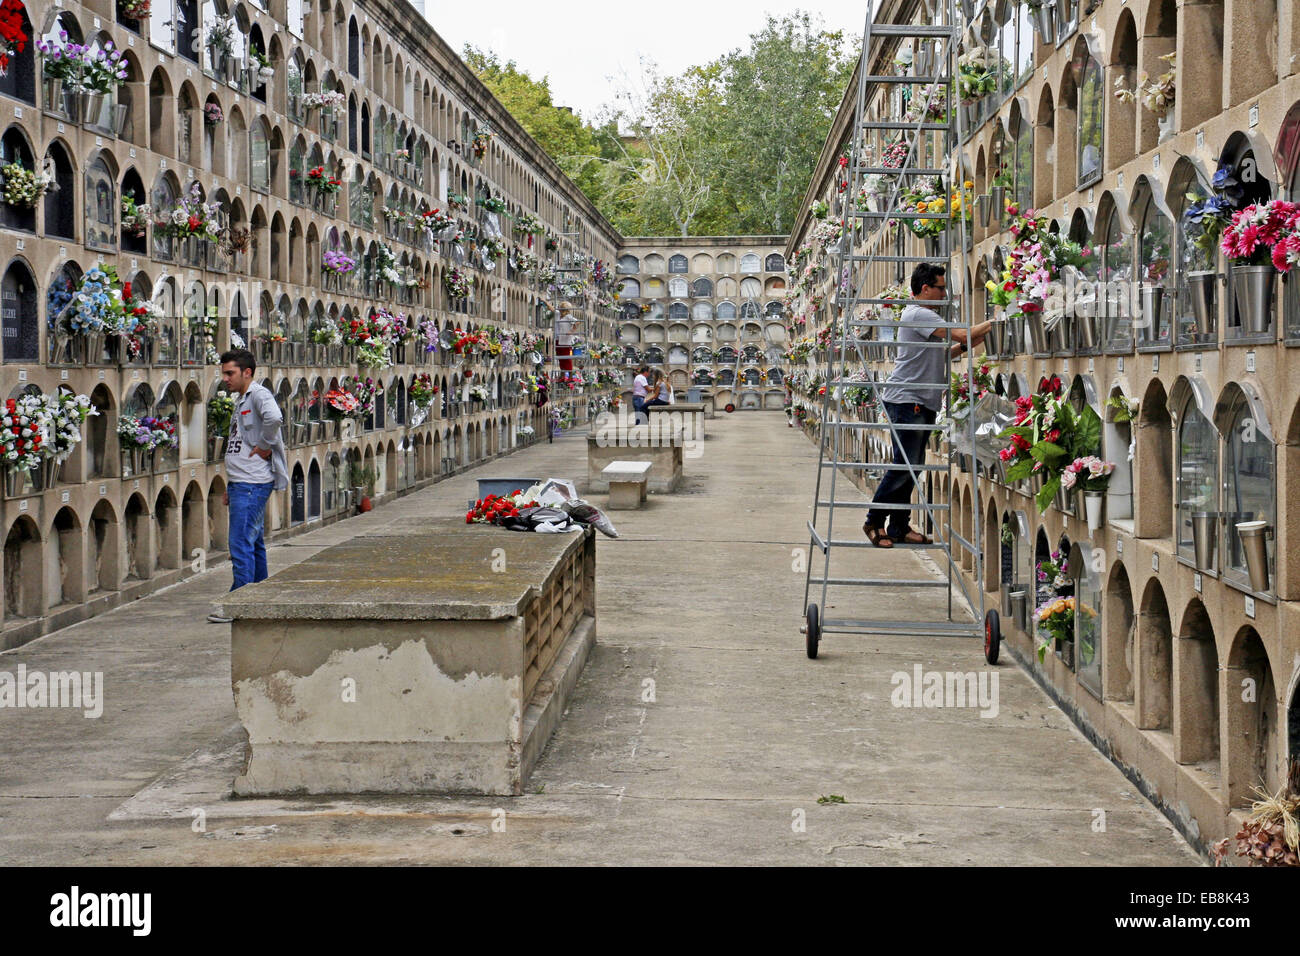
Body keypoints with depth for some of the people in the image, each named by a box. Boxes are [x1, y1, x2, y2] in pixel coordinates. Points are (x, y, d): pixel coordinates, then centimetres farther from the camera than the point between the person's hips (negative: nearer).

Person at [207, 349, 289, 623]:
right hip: (240, 484, 10)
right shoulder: (241, 400, 20)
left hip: (253, 484, -10)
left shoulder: (259, 394, -11)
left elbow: (274, 418, -34)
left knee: (241, 544, -10)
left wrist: (265, 446, -20)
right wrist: (231, 487, 22)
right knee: (254, 544, 14)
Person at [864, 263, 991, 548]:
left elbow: (941, 351, 24)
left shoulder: (921, 315, 21)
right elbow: (961, 335, -17)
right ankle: (874, 522, -1)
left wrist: (966, 346, 9)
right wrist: (991, 324, -6)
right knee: (904, 465, -9)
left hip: (921, 403, 11)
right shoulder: (918, 315, -12)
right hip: (906, 400, -11)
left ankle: (900, 528, 12)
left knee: (911, 466, 9)